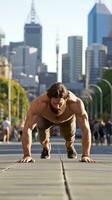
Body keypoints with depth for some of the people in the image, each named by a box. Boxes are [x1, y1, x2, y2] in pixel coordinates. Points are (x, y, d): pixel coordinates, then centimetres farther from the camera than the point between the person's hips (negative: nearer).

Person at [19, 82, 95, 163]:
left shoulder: (75, 103, -45)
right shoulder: (39, 103, -46)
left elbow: (86, 129, -41)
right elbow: (27, 128, -46)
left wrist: (85, 155, -47)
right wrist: (27, 155, -52)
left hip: (68, 117, 0)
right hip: (46, 118, 0)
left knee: (69, 135, -13)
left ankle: (70, 146, 23)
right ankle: (46, 147, 17)